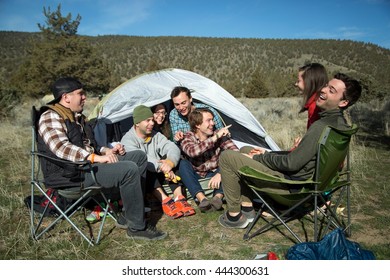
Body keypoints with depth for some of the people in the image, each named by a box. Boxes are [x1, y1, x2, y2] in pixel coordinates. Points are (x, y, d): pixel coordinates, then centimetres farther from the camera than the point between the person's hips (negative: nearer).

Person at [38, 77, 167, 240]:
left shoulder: (77, 116, 19)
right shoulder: (51, 117, -10)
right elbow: (61, 148, -26)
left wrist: (107, 151, 7)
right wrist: (96, 158, -29)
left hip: (88, 163, 10)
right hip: (71, 173, -10)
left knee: (139, 156, 2)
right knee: (129, 169, -29)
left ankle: (127, 216, -1)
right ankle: (137, 227, -15)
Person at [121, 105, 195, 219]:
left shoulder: (156, 135, 4)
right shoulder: (128, 140, -12)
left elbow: (173, 148, -13)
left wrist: (170, 162, -36)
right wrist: (162, 167, -43)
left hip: (158, 175, 4)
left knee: (172, 158, -21)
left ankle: (178, 197, -29)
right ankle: (165, 200, -40)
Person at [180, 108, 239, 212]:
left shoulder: (219, 136, -13)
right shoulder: (187, 138, -16)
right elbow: (192, 152, -39)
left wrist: (220, 173, -36)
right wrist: (216, 137, -39)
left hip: (214, 174, 1)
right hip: (195, 175, -1)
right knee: (183, 164, -31)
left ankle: (218, 197, -40)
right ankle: (202, 199, -41)